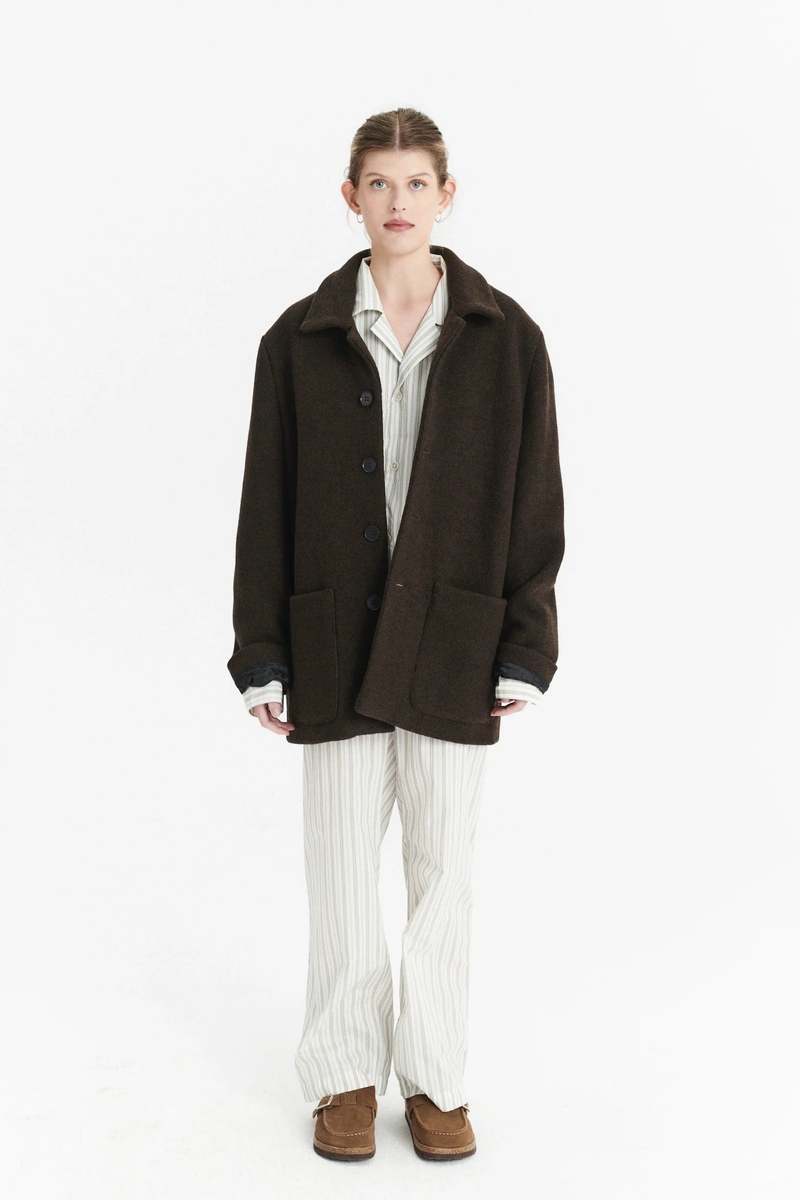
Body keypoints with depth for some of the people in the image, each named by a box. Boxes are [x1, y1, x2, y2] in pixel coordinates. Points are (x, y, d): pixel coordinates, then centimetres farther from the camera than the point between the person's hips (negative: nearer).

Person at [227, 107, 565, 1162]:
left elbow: (534, 503, 1)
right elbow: (267, 507, 2)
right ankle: (347, 1074, 27)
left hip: (454, 645, 0)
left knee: (444, 868, 9)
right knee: (342, 870, 9)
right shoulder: (302, 338, 1)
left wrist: (527, 650, -3)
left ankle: (437, 1077, 26)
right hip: (337, 646, 0)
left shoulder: (505, 337, 1)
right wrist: (263, 657, -1)